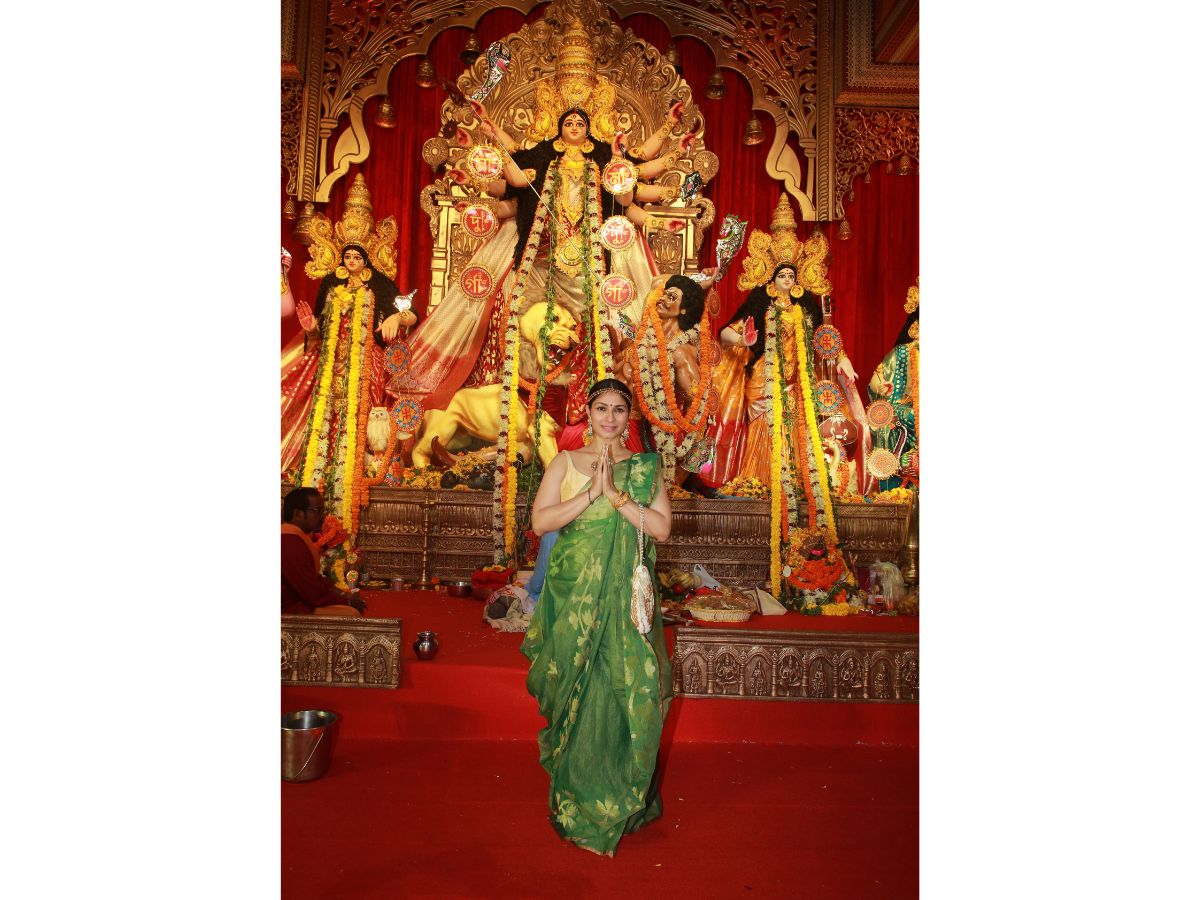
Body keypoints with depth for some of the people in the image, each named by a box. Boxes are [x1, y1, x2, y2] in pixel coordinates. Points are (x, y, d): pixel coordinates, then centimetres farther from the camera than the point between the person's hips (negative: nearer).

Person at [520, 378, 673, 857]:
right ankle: (576, 800, 24)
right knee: (576, 692, 6)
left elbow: (661, 527, -5)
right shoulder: (566, 461, 5)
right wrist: (591, 493, -15)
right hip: (573, 593, 0)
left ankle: (621, 796, 21)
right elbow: (540, 520, -6)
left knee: (625, 691, 0)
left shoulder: (646, 467, 6)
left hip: (625, 597, 0)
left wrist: (615, 494, -14)